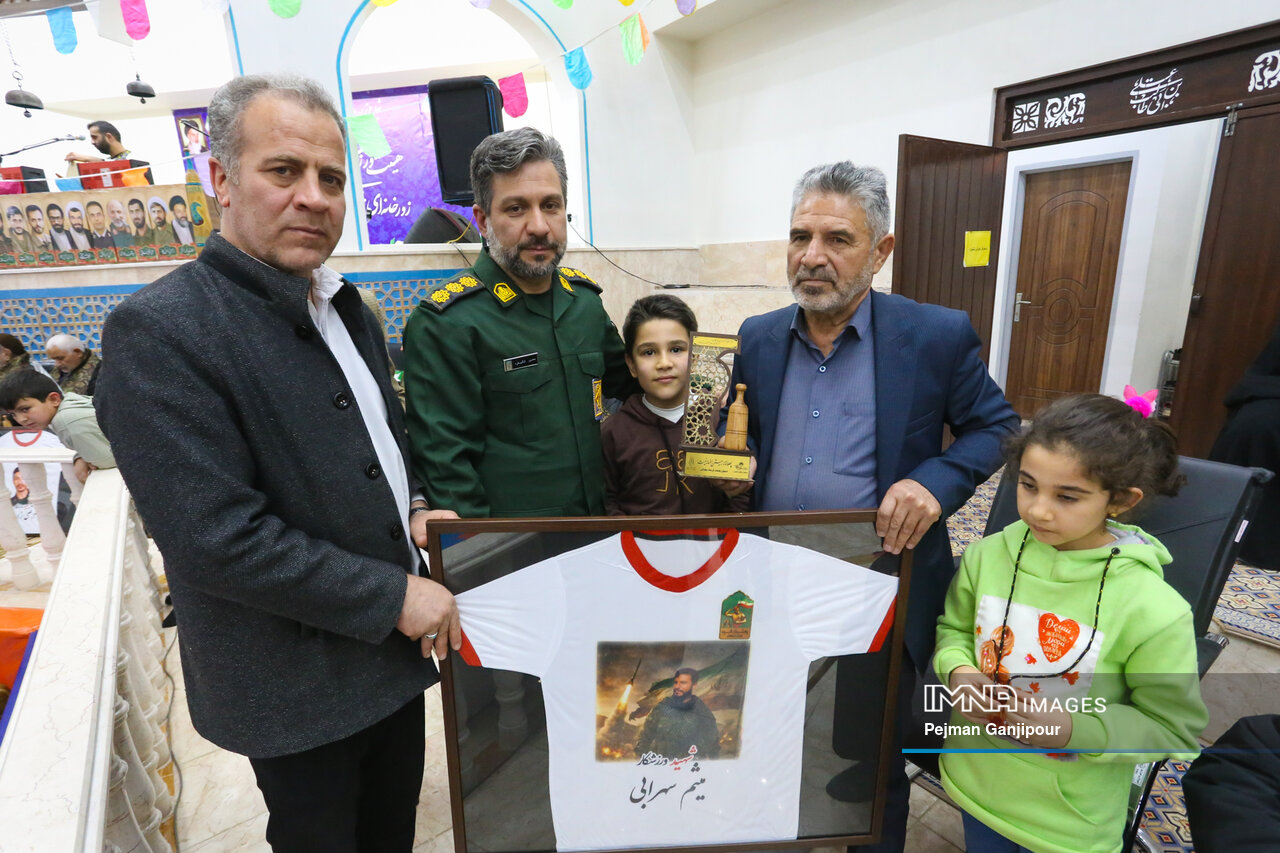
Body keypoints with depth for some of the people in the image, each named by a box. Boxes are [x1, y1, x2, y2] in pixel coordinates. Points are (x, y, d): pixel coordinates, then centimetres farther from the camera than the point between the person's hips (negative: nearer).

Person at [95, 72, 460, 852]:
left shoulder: (342, 304, 4)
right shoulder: (158, 331, -20)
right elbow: (215, 537, -25)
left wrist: (411, 507, -3)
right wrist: (395, 595, -20)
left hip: (393, 646, 7)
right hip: (299, 689, -6)